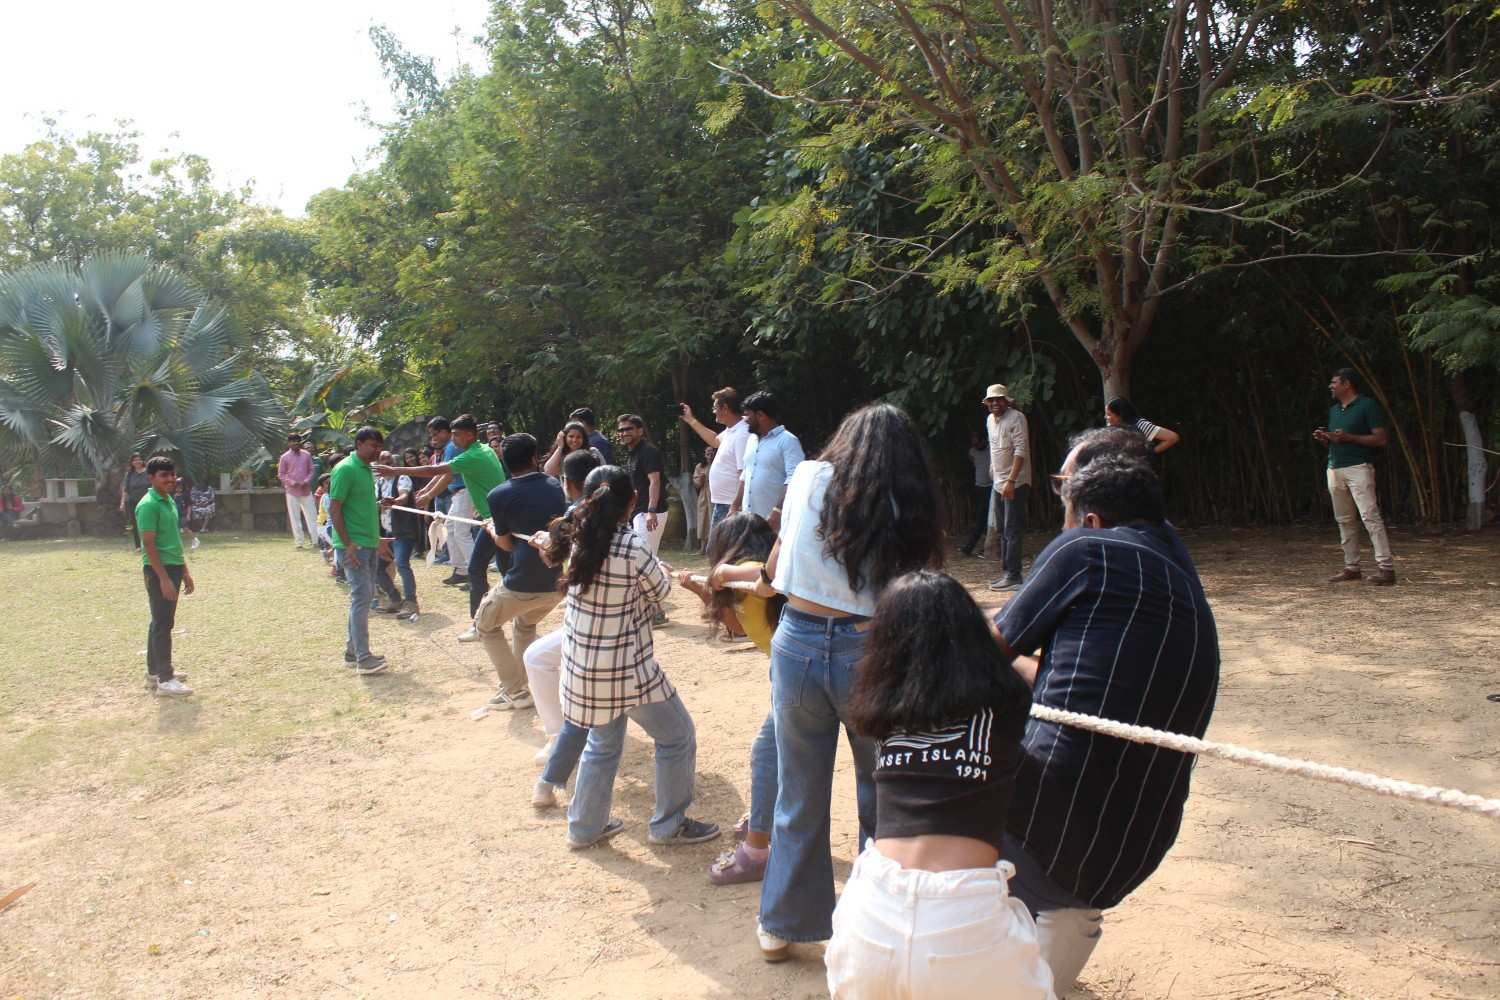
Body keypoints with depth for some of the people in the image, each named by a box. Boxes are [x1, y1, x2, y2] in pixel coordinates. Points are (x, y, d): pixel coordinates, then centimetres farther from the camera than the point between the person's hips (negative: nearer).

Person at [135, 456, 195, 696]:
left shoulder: (169, 501, 13)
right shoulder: (149, 505, -15)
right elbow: (149, 545, -19)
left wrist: (185, 571, 20)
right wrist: (164, 578, -22)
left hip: (173, 567, 9)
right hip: (159, 569, -9)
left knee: (162, 622, 15)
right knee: (163, 624, -5)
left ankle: (154, 673, 25)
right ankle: (165, 680, 0)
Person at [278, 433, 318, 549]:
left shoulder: (306, 455, 6)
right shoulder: (284, 457, -1)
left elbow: (311, 471, 10)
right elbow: (281, 474, 0)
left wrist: (307, 481, -9)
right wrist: (292, 483, -14)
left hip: (306, 490, 2)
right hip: (292, 492, -2)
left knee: (312, 515, 2)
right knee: (295, 517, 2)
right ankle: (299, 542, 6)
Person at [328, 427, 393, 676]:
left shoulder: (368, 469, 14)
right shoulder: (345, 470, -12)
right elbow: (334, 509, -15)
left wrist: (378, 539, 22)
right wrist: (348, 544, -20)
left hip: (369, 545, 9)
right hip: (353, 546, -9)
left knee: (365, 597, 12)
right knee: (361, 597, -9)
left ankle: (352, 651, 21)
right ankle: (362, 658, -6)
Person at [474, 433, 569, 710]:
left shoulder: (499, 495, -8)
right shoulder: (554, 485, 7)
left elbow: (506, 543, 3)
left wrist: (490, 529, 22)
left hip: (523, 583, -5)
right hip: (559, 580, 5)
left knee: (486, 625, 21)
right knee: (525, 625, 33)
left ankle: (515, 691, 16)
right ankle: (523, 686, 33)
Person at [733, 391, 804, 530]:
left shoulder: (788, 441, -10)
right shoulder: (752, 440, 16)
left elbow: (794, 480, -18)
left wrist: (779, 510, -26)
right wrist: (735, 505, 19)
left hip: (773, 520, -8)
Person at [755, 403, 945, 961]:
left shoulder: (808, 479, 4)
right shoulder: (912, 514, 3)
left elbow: (775, 568, 13)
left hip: (797, 646, 1)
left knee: (799, 799, 14)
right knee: (882, 799, 16)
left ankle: (781, 926, 30)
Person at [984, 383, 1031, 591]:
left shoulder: (1016, 418, -12)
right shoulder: (990, 420, 13)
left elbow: (1021, 451, -19)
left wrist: (1011, 481, -24)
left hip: (1015, 483, -9)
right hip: (999, 483, 9)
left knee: (1013, 530, -9)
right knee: (1004, 530, 13)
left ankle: (1013, 576, -8)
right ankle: (1006, 572, 20)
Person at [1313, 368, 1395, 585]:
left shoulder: (1367, 405, -4)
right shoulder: (1333, 410, 19)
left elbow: (1381, 439, -9)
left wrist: (1349, 438, -17)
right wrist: (1325, 438, 6)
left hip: (1358, 467, -8)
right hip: (1335, 468, 8)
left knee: (1370, 516, -14)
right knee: (1343, 519, 8)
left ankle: (1386, 567, -15)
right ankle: (1351, 567, 14)